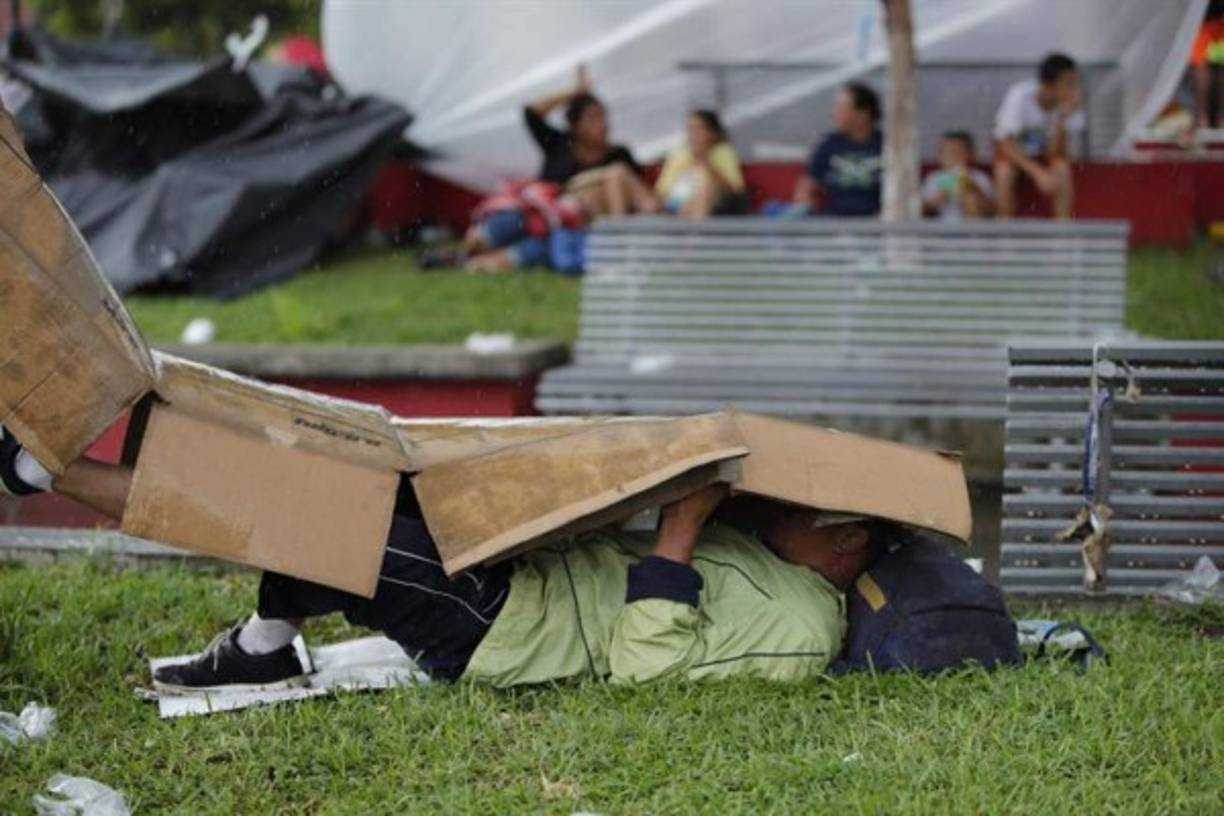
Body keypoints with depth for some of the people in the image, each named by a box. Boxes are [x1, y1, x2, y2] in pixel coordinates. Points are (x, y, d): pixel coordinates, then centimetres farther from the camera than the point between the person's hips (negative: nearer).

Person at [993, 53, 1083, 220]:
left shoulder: (1073, 103, -24)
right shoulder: (1020, 95, -31)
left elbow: (1055, 152, -26)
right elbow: (1008, 144, -32)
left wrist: (1062, 117, -41)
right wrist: (1038, 173, -44)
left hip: (1046, 150, 2)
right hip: (1014, 149, -2)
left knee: (1062, 168, -30)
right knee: (1004, 171, -33)